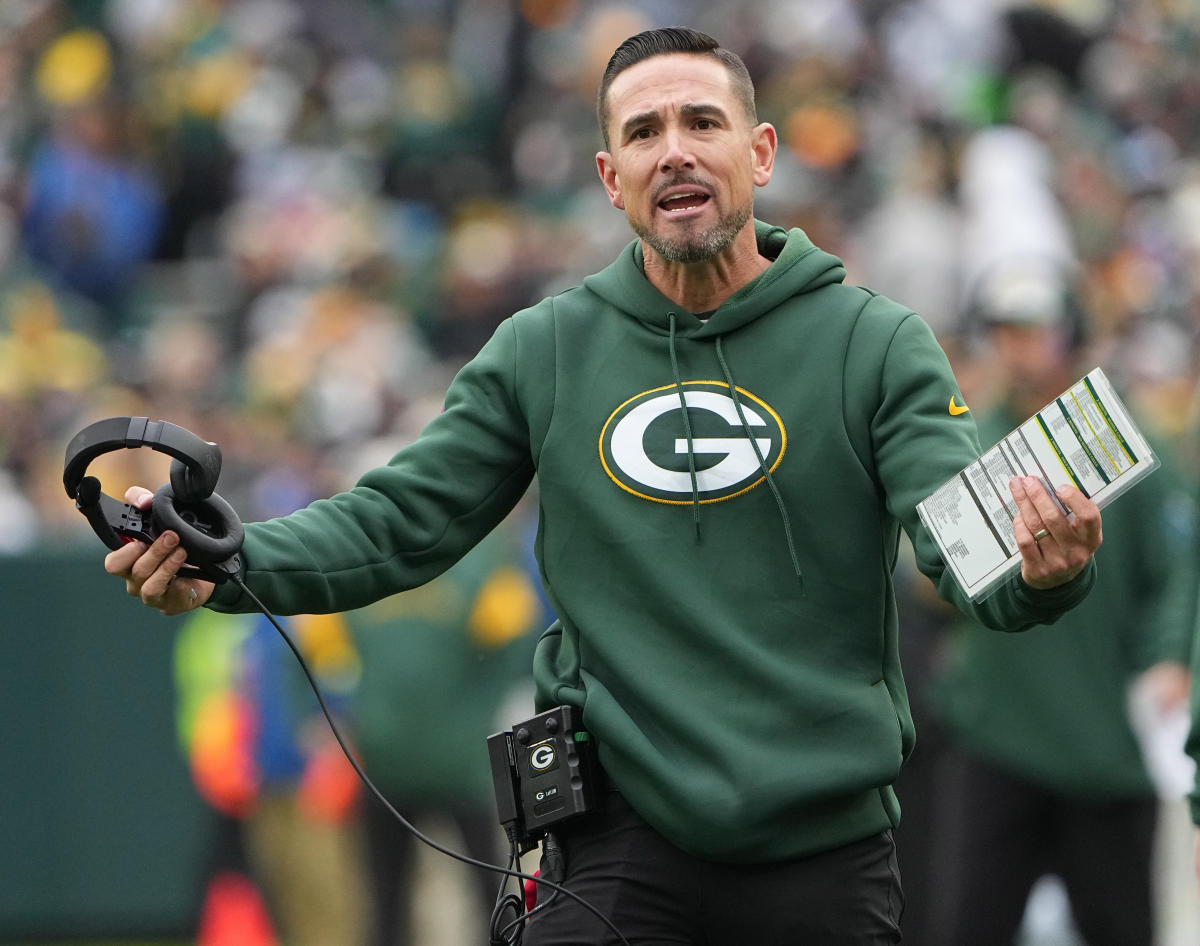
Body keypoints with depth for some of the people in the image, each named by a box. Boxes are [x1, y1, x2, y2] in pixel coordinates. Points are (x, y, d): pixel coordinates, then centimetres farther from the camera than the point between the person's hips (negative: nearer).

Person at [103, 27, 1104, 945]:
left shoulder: (874, 344, 0)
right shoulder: (542, 352, 6)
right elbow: (398, 523, 5)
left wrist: (1040, 572, -35)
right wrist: (223, 567, -13)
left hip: (826, 844, 0)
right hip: (620, 844, 1)